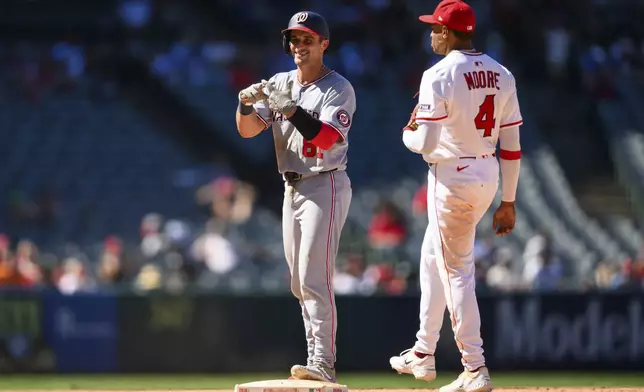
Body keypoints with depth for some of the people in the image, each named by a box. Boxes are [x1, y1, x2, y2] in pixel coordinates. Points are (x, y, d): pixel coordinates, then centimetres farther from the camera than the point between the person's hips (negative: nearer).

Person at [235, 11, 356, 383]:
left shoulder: (338, 88, -9)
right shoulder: (280, 84, 10)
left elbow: (326, 138, -23)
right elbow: (248, 130, 3)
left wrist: (290, 108, -30)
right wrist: (246, 104, -17)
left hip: (325, 187, -7)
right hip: (293, 188, 8)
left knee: (314, 277, -16)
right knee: (300, 282, 9)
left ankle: (323, 363, -18)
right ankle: (318, 358, 16)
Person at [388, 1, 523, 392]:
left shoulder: (439, 75, -15)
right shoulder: (501, 75, 5)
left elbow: (425, 143, -19)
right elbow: (511, 145, 5)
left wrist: (407, 134, 5)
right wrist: (508, 202, 11)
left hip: (452, 175, -8)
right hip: (489, 175, 8)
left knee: (457, 271, 0)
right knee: (432, 256, 24)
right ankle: (423, 354, 31)